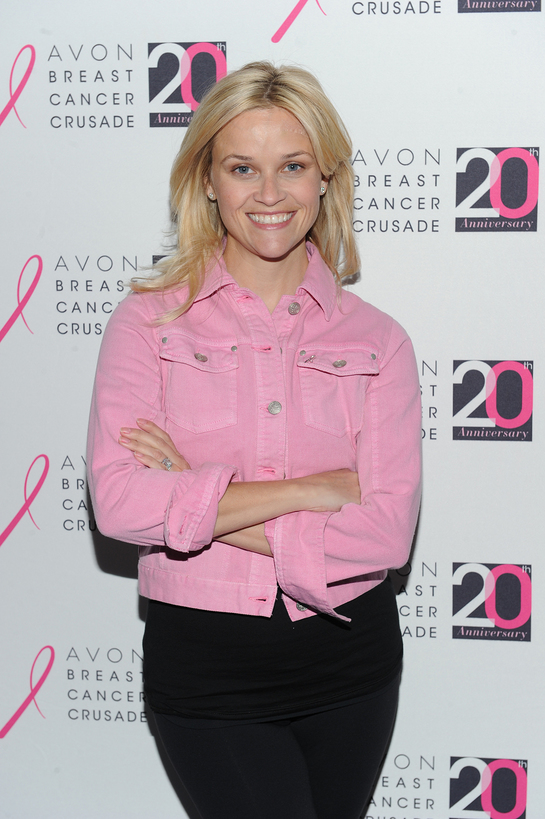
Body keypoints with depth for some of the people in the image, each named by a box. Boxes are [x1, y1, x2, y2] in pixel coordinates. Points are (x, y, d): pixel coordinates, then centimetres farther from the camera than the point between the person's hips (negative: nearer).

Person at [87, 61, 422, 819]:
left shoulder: (377, 340, 0)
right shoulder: (149, 321, -3)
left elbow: (389, 528, -10)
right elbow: (118, 500, -16)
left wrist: (204, 510, -15)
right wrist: (313, 488, -15)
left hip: (349, 664, 2)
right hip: (205, 666, -2)